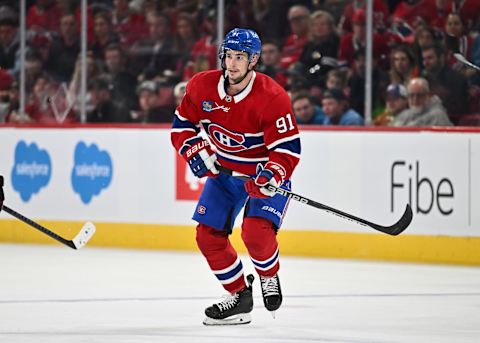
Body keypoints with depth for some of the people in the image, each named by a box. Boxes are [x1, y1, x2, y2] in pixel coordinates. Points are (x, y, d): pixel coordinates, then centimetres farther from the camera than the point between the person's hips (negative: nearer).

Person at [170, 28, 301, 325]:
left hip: (265, 173, -5)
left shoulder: (272, 97, -25)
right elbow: (182, 123, 4)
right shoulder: (202, 86, -11)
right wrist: (196, 152, -12)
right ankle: (240, 297, 15)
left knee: (256, 232, -26)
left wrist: (271, 175, -40)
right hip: (224, 170, 5)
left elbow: (288, 148, -24)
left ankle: (269, 276, 7)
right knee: (208, 236, -2)